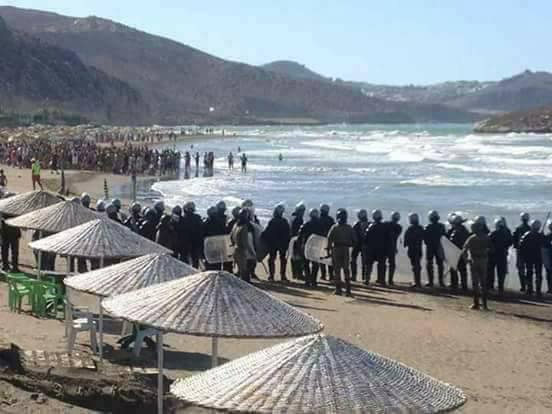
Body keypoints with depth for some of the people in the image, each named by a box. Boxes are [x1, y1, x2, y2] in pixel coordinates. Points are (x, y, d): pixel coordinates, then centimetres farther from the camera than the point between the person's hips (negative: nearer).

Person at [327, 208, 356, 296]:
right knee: (346, 270, 9)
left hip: (336, 249, -3)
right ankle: (348, 289, 7)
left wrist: (329, 249, -4)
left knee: (337, 270, 3)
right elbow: (354, 240, 6)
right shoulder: (349, 228, 4)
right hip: (346, 250, 3)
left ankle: (338, 289, 0)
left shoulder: (334, 227, -6)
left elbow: (329, 239, -11)